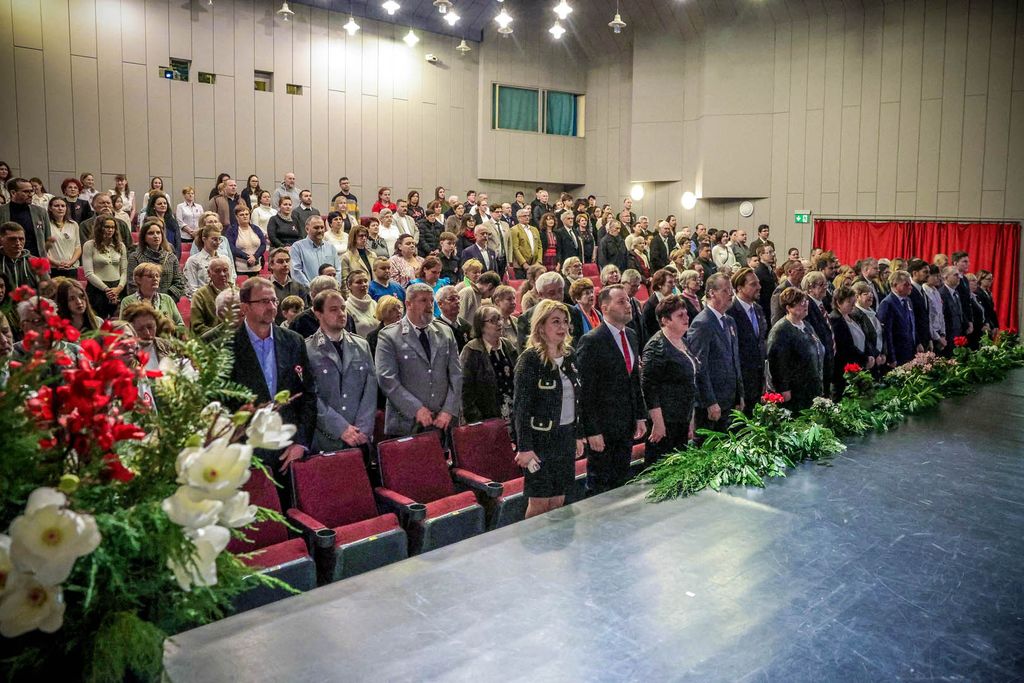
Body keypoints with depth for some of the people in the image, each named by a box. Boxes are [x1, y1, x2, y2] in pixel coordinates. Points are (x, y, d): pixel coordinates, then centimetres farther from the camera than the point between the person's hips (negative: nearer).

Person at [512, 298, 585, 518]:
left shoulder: (570, 355, 7)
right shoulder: (530, 359, -13)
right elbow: (520, 406, -15)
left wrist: (578, 435, 13)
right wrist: (524, 447, -18)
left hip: (566, 437, 6)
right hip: (541, 439, -6)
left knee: (559, 501, 13)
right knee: (539, 502, 2)